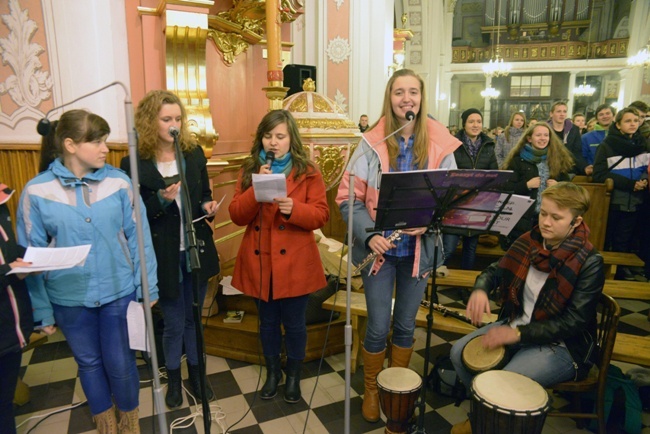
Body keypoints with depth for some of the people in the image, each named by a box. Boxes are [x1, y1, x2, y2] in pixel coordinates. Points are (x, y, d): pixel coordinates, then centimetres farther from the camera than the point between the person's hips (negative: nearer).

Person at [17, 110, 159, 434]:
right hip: (69, 298, 1)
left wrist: (147, 286, -5)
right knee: (89, 363, 19)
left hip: (118, 291, -1)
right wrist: (41, 309, 1)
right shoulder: (37, 190, -8)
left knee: (120, 363, 10)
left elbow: (139, 237, -6)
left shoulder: (118, 182, -10)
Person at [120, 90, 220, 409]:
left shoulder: (194, 153, 2)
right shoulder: (135, 163, -9)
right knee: (173, 323, 11)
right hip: (164, 255, -3)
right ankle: (174, 378, 36)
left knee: (194, 318, 18)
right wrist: (160, 200, -24)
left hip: (196, 250, 3)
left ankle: (196, 372, 38)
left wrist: (208, 207, -12)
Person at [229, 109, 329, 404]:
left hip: (295, 263, -2)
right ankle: (272, 372, 39)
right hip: (259, 262, 2)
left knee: (294, 322, 11)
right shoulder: (249, 170, 3)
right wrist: (256, 188, -19)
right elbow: (237, 216, -4)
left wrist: (293, 208, -25)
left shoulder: (308, 172, -3)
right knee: (267, 321, 18)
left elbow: (321, 215, -7)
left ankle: (294, 376, 34)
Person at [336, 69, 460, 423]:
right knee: (378, 327, 7)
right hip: (379, 250, -1)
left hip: (418, 251, 2)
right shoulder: (372, 143, -7)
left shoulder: (440, 143, -3)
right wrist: (369, 235, -22)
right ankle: (371, 389, 34)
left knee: (405, 325, 16)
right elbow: (348, 198, -9)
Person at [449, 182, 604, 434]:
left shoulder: (589, 263, -18)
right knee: (460, 353, -7)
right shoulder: (529, 241, -3)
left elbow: (573, 323, -20)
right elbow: (495, 271, 7)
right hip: (516, 324, 6)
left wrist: (518, 334, -26)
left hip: (562, 344, -6)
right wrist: (480, 289, -17)